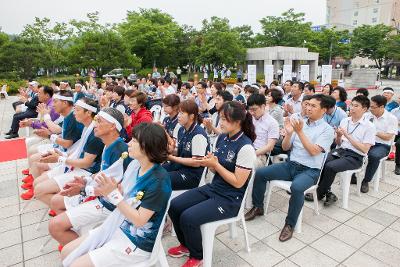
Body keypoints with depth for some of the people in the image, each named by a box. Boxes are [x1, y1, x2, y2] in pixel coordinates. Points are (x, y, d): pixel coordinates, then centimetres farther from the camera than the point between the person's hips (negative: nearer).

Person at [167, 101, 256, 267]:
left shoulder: (245, 147, -21)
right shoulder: (222, 137, 2)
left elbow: (238, 182, -20)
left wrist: (215, 164, -21)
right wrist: (208, 162, -10)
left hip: (230, 199, -8)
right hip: (213, 188, 8)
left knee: (188, 218, -21)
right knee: (174, 206, -2)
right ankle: (186, 245, 23)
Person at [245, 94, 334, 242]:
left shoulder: (327, 129, -4)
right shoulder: (299, 122, 8)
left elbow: (314, 151, -18)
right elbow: (285, 147, 6)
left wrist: (300, 132, -23)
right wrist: (288, 133, -12)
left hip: (310, 170, -5)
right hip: (290, 164, 5)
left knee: (296, 187, -36)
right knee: (260, 173, -10)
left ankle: (290, 224, -13)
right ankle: (258, 207, 11)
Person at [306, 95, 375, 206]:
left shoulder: (369, 126, -4)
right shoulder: (344, 120, 10)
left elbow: (365, 149, -11)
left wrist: (347, 135, -15)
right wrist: (339, 136, -7)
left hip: (355, 157, -5)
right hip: (340, 151, 5)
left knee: (330, 167, -29)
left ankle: (320, 194, -7)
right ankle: (327, 192, -12)